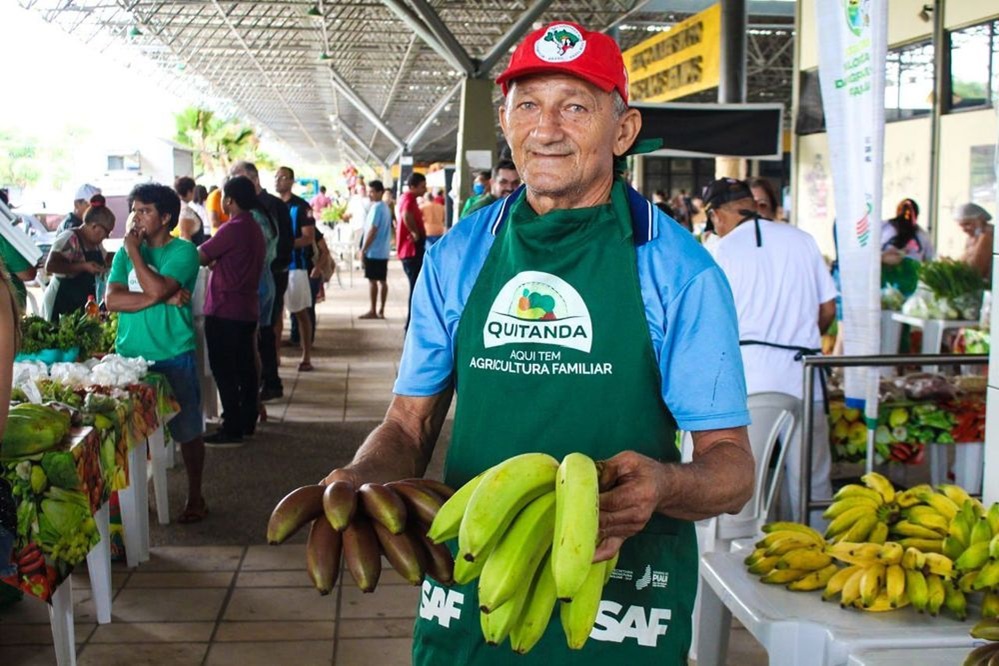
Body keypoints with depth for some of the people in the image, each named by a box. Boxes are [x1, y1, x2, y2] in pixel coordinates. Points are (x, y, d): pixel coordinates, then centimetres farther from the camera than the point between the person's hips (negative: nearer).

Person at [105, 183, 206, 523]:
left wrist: (134, 251, -10)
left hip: (173, 358, -4)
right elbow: (112, 299, -6)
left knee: (188, 431, 6)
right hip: (130, 356, 4)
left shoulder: (183, 251, -6)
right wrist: (164, 298, -15)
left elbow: (157, 288, -22)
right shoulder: (125, 251, 7)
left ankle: (195, 497, 20)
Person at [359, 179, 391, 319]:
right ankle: (381, 311, 11)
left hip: (373, 251, -9)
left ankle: (373, 311, -1)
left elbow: (372, 231, -18)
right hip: (383, 251, 9)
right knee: (382, 280, 8)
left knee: (372, 280, -4)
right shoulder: (386, 207, 15)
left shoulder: (376, 207, -14)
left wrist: (363, 250, -14)